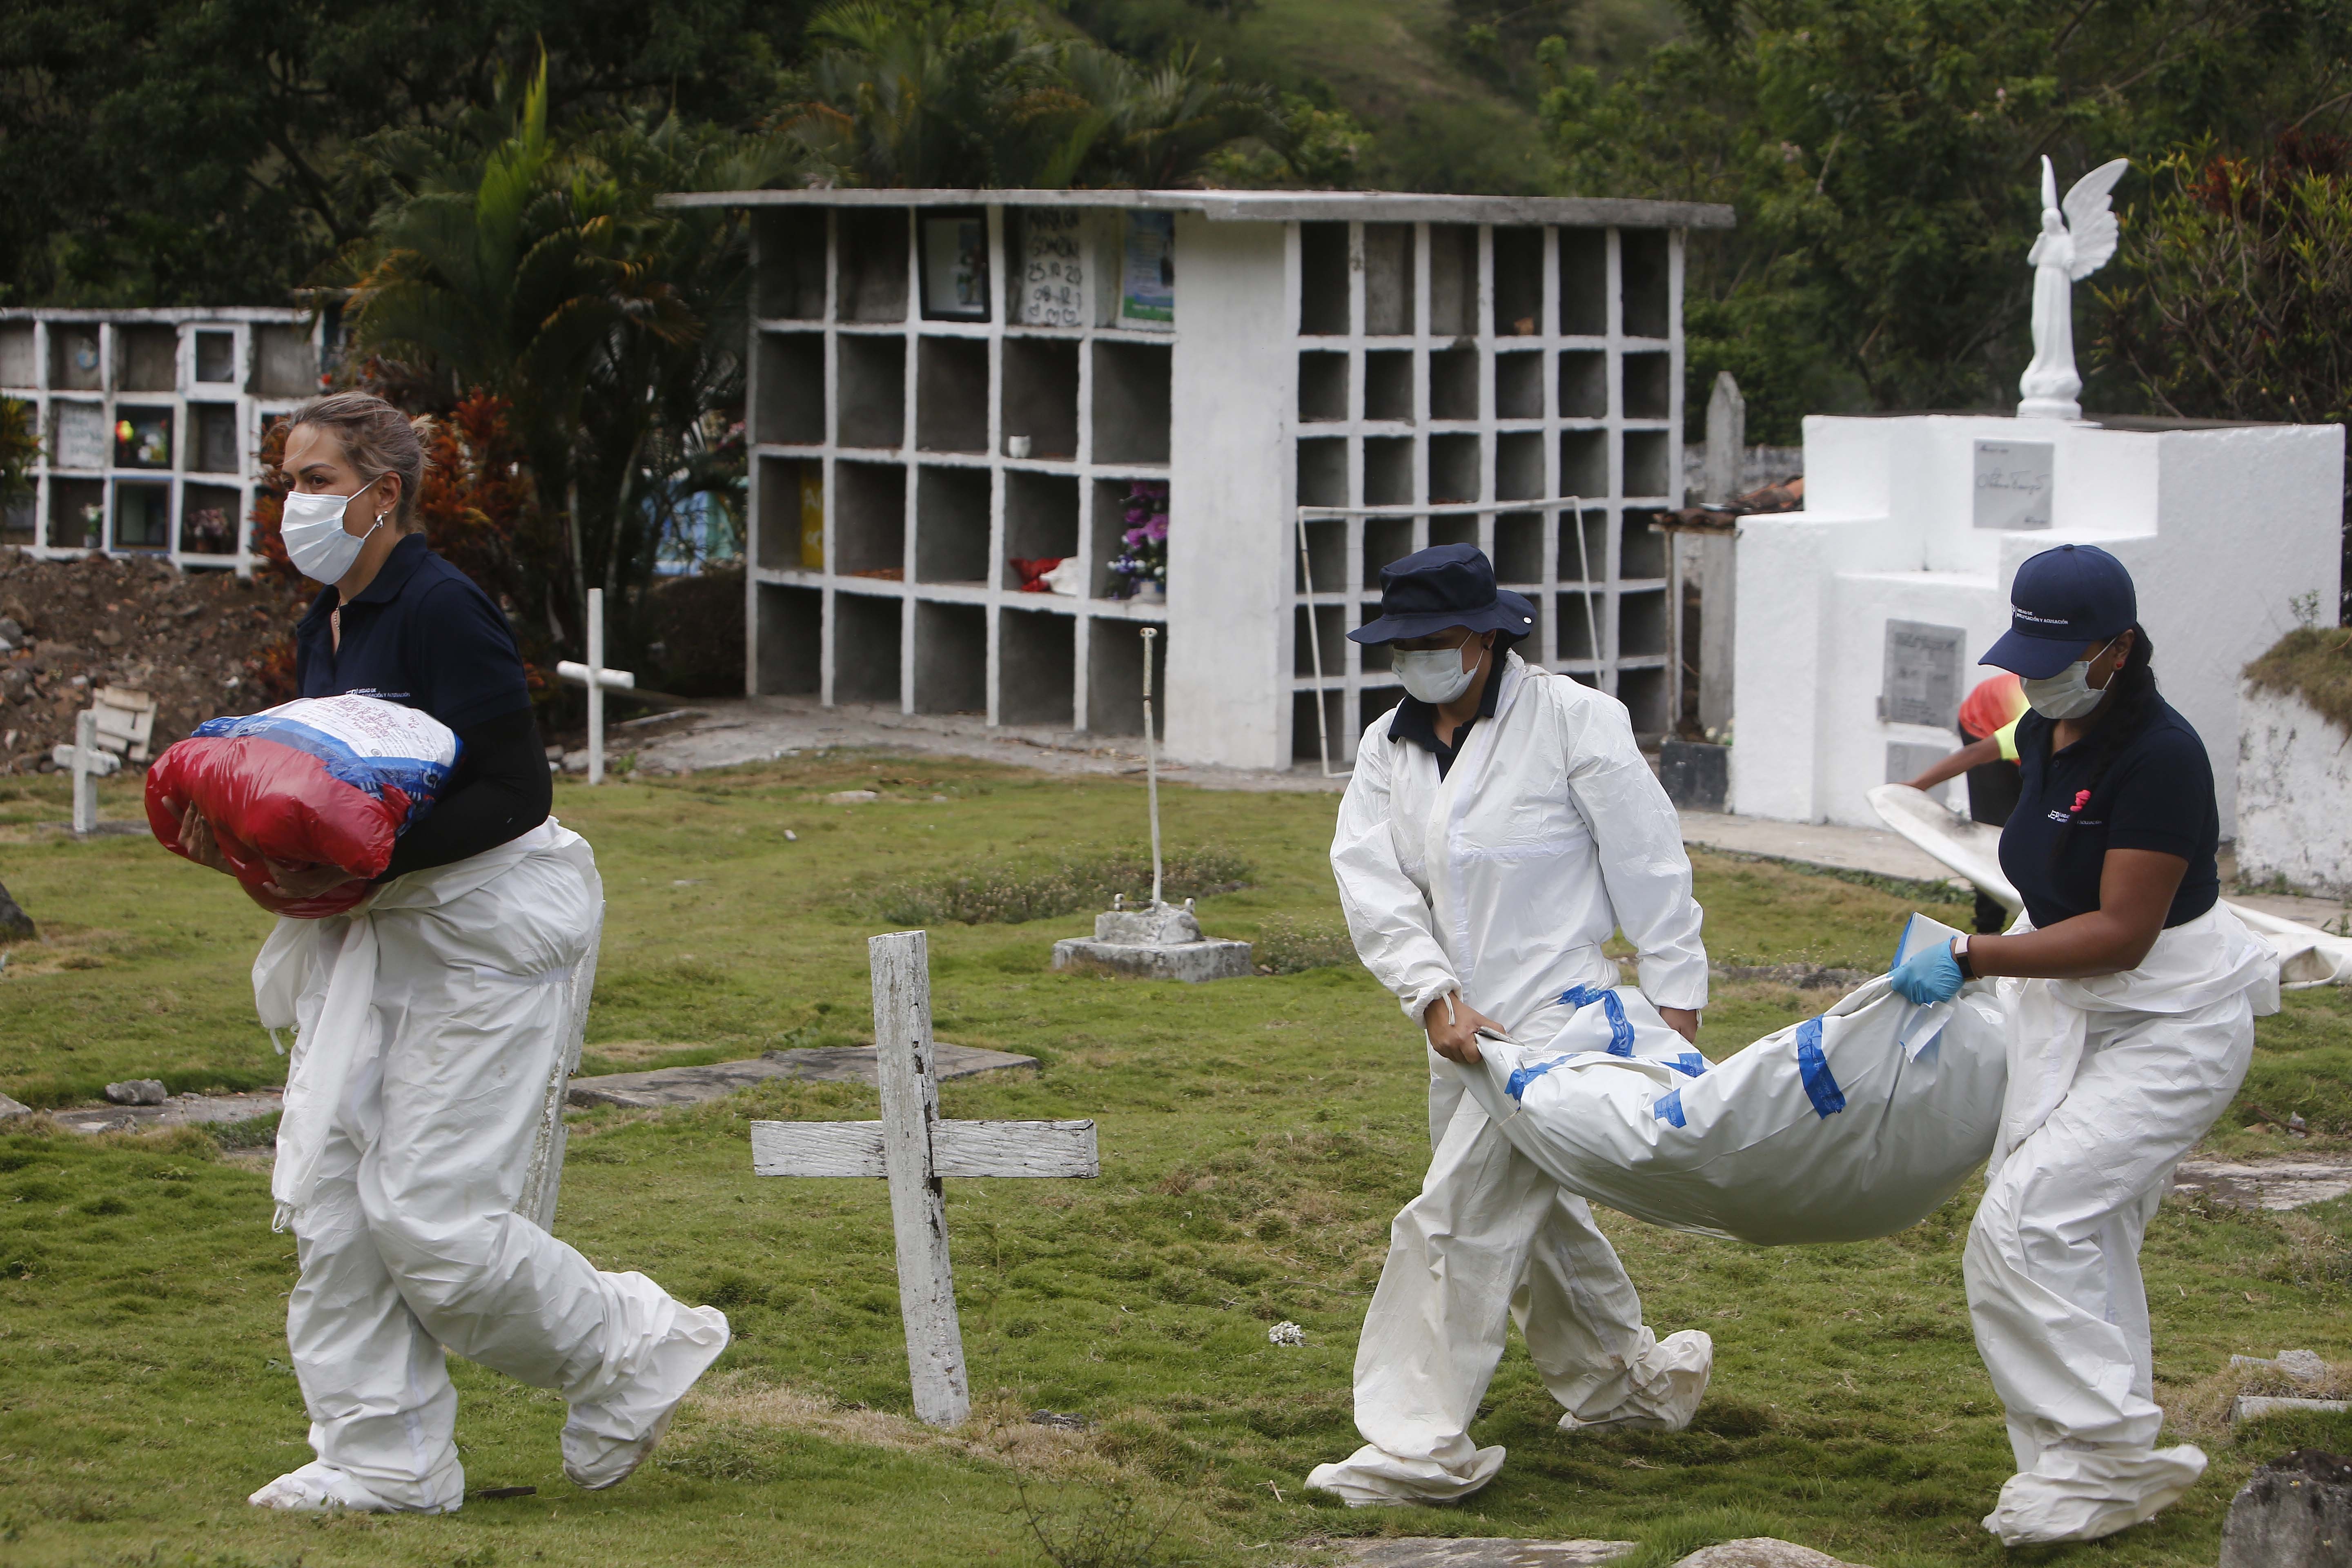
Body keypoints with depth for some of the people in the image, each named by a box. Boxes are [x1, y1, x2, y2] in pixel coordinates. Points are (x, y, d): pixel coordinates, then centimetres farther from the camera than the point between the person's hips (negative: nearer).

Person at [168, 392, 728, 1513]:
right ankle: (385, 1461, 10)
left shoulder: (442, 609, -18)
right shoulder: (324, 630, 10)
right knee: (327, 1186, 2)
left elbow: (513, 796, -21)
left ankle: (632, 1349, 14)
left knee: (429, 1210, -8)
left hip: (487, 933, -9)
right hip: (380, 930, 9)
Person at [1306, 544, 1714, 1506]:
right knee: (1533, 1218, 21)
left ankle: (1418, 1444, -10)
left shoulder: (1573, 721, -10)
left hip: (1559, 1013, -8)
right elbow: (1372, 884, -5)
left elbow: (1650, 868, -7)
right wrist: (1433, 996, -18)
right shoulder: (1390, 748, 6)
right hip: (1466, 1025, 8)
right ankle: (1628, 1380, 41)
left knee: (1458, 1222, -13)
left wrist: (1675, 1005, -7)